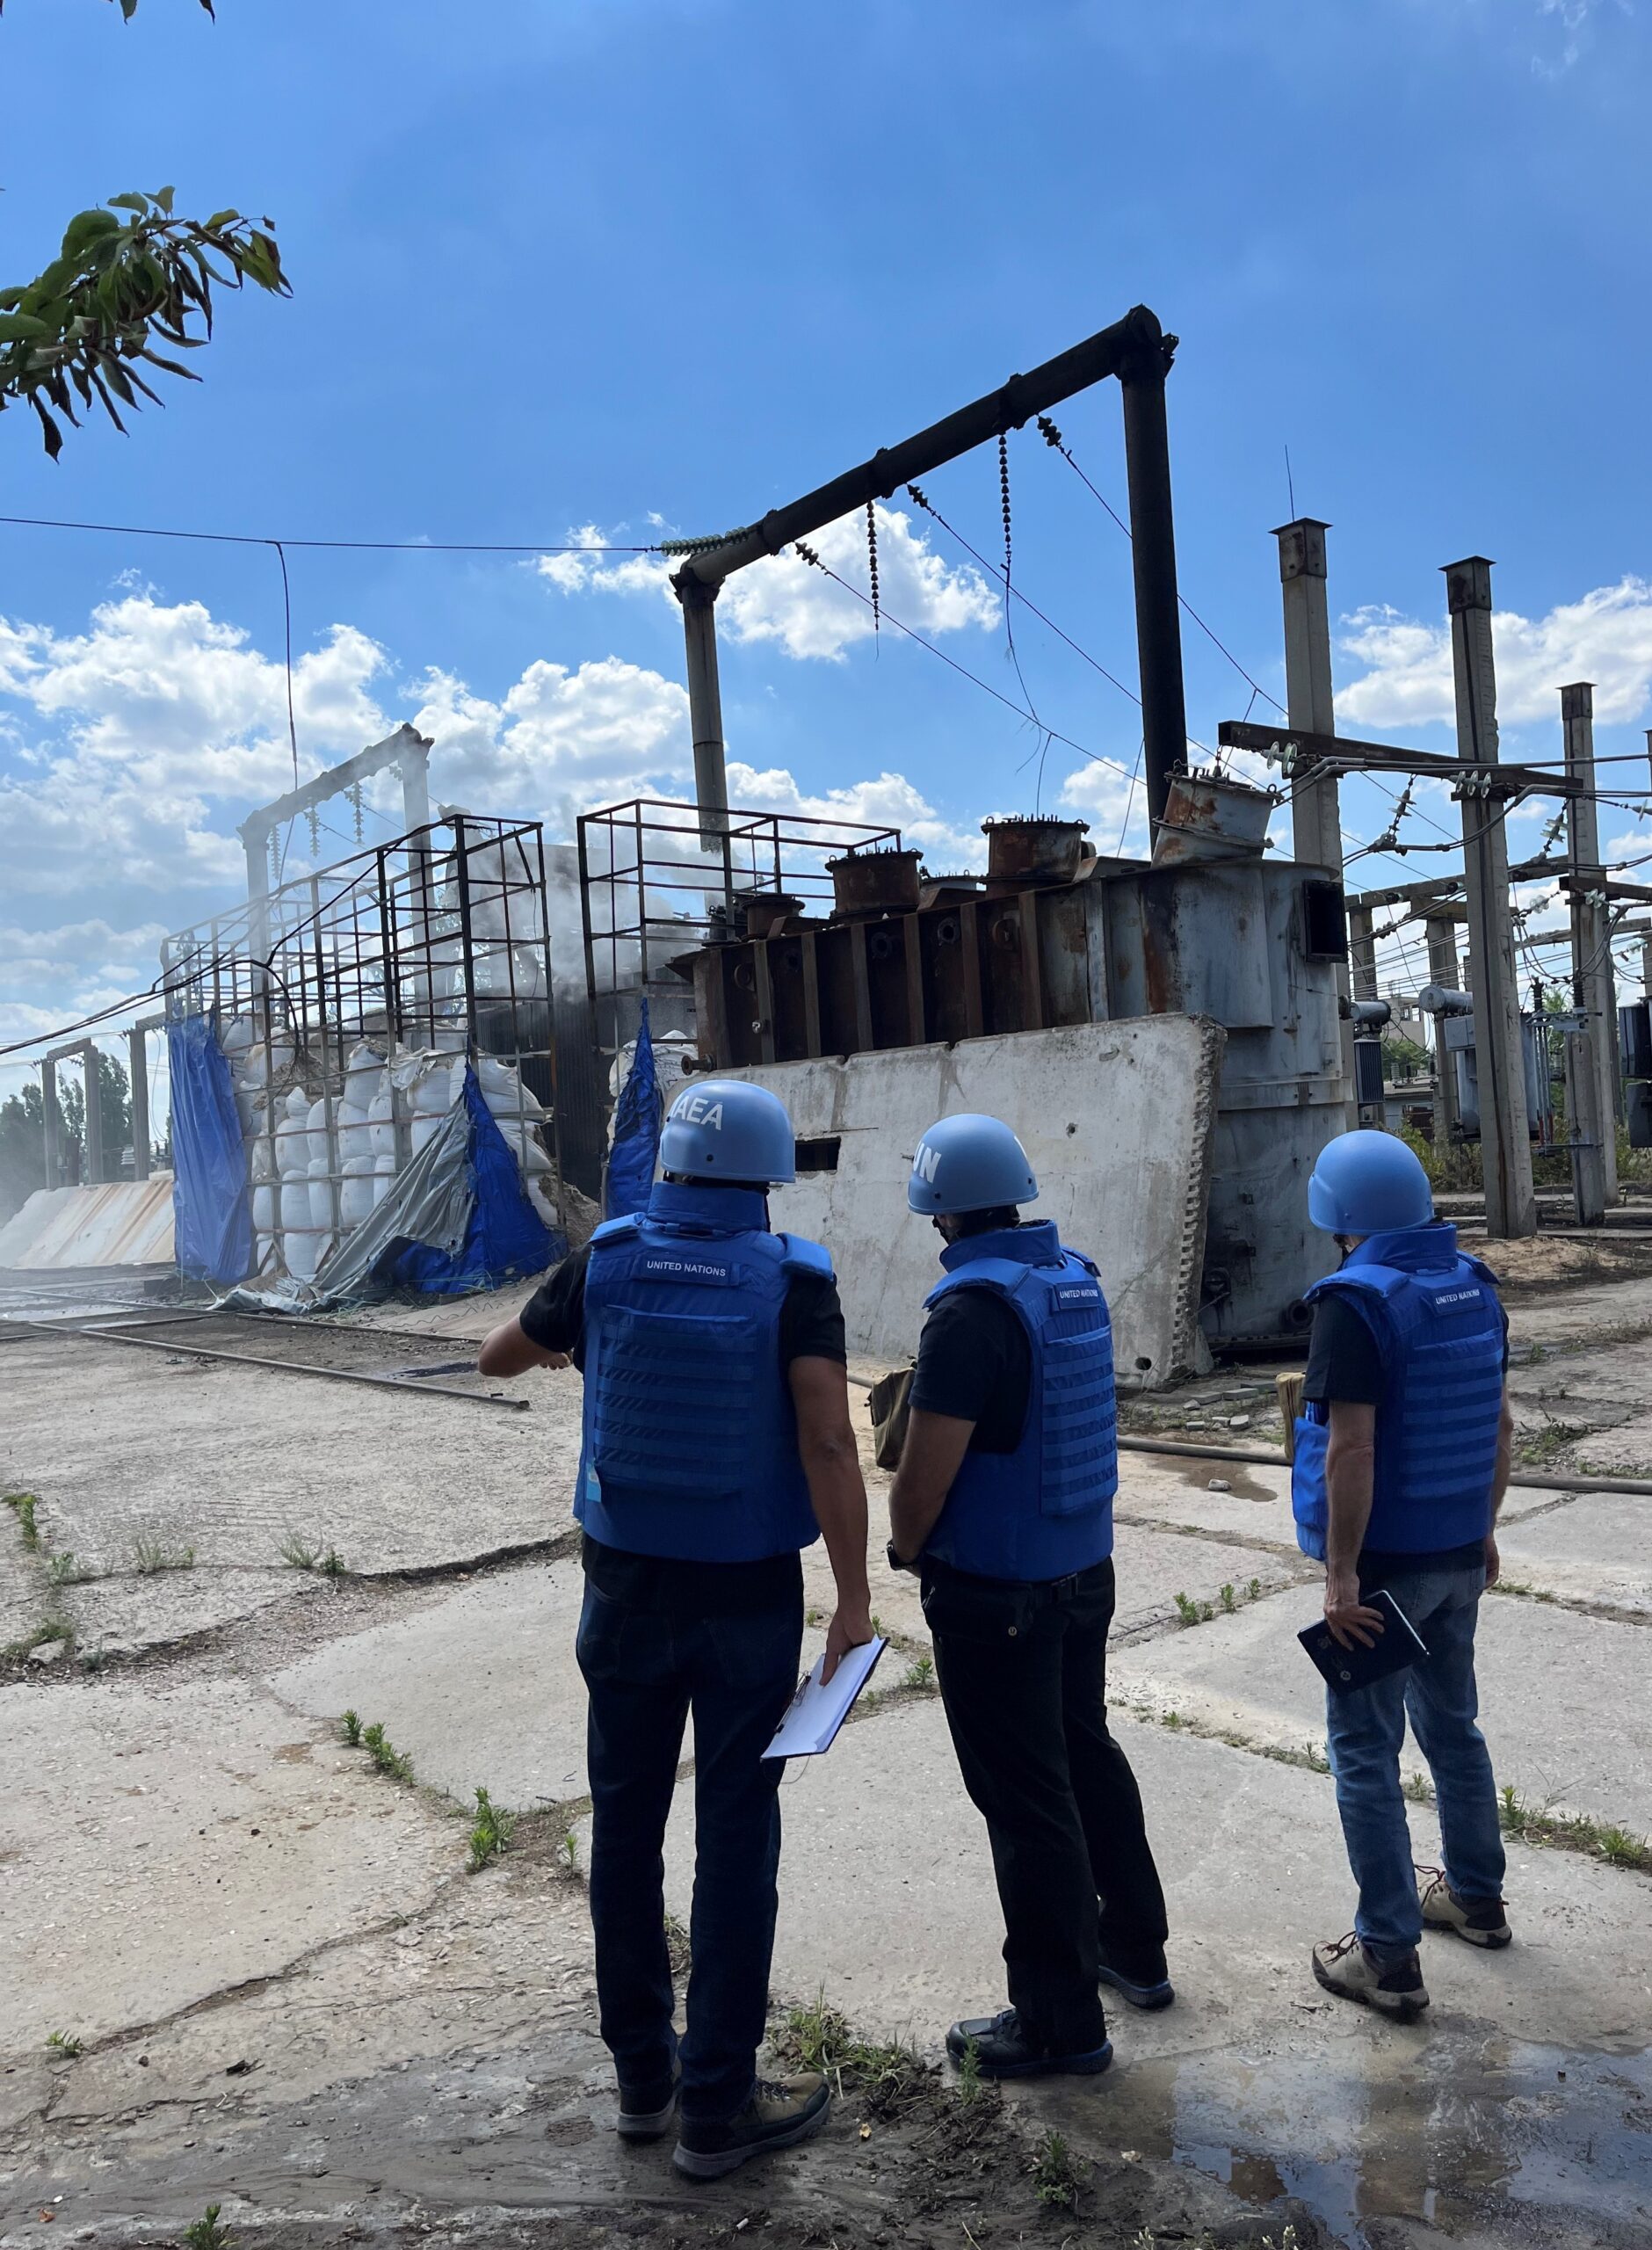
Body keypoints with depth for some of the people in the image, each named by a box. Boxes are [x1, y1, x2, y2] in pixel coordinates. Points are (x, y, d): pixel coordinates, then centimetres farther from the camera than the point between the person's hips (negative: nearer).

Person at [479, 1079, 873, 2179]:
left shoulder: (606, 1261, -4)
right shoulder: (795, 1280, -12)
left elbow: (499, 1357, 12)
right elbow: (828, 1443, -22)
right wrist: (853, 1601, -17)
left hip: (628, 1590, 3)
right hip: (748, 1601, -2)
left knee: (627, 1828, 17)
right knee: (735, 1841, 8)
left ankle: (642, 2075, 32)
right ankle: (717, 2106, 20)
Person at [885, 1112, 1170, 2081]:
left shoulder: (972, 1307, -22)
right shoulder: (1080, 1279, 3)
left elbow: (928, 1466, -23)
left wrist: (907, 1547, -4)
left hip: (993, 1593, -8)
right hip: (1085, 1567, 8)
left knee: (1025, 1799, 4)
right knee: (1088, 1754, 24)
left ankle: (1062, 2020, 17)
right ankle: (1136, 1948, 39)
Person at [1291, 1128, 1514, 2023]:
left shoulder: (1356, 1302, -20)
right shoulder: (1473, 1286, 3)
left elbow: (1351, 1449, -25)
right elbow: (1500, 1424, 10)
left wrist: (1340, 1576, -20)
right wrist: (1484, 1530, 20)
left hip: (1386, 1562, -7)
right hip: (1459, 1555, 8)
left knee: (1366, 1753, 3)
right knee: (1451, 1724, 23)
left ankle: (1389, 1958, 10)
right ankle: (1476, 1897, 40)